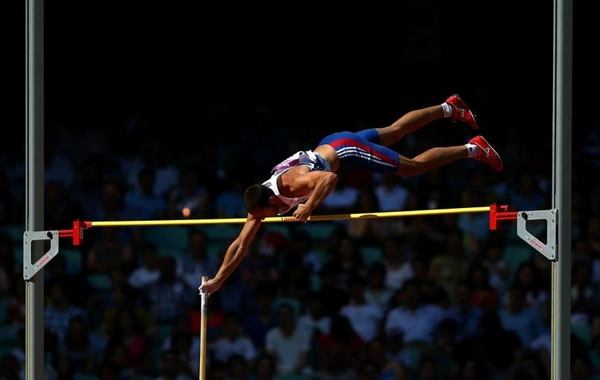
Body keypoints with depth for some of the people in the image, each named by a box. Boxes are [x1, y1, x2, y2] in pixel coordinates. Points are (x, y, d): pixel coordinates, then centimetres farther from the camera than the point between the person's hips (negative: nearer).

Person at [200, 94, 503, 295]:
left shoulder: (292, 183, -37)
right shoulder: (259, 201, -16)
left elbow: (329, 178, -48)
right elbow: (240, 245, -11)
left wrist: (308, 207, -50)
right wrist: (217, 280, -18)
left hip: (344, 148, -7)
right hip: (329, 145, 7)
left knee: (414, 166, -1)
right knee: (394, 131, 23)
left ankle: (472, 149, 10)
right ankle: (449, 108, 40)